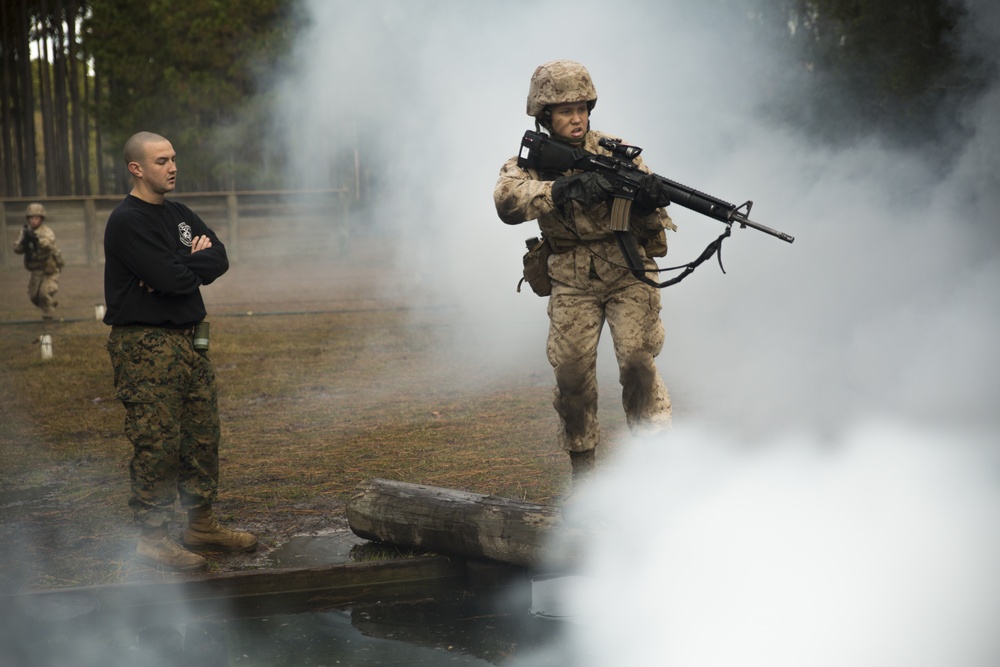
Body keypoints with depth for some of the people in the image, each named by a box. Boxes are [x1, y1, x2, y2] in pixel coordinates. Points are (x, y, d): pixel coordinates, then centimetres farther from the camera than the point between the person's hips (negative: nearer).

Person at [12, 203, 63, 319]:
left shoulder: (47, 232, -20)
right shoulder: (25, 231, -4)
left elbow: (48, 245, -42)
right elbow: (17, 249, -12)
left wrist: (36, 238, -59)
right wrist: (23, 242, -33)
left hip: (50, 269, -6)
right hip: (36, 270, 6)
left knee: (45, 293, -17)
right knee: (33, 295, 11)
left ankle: (48, 316, 0)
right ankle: (51, 303, 37)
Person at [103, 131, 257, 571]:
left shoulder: (179, 215, 16)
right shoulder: (128, 221, -12)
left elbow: (219, 259, 4)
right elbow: (172, 278, -21)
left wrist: (179, 269, -13)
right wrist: (195, 263, 0)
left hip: (189, 342, 8)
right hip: (145, 346, -8)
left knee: (202, 436, 11)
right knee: (157, 443, -7)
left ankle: (202, 526, 22)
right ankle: (152, 538, 0)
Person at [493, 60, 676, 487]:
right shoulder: (531, 162, -2)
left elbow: (651, 226, -4)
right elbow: (508, 201, -26)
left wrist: (649, 203, -29)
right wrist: (565, 187, -39)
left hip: (628, 271, -1)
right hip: (573, 282, 1)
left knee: (636, 359, -16)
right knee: (572, 370, -7)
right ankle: (582, 468, 10)